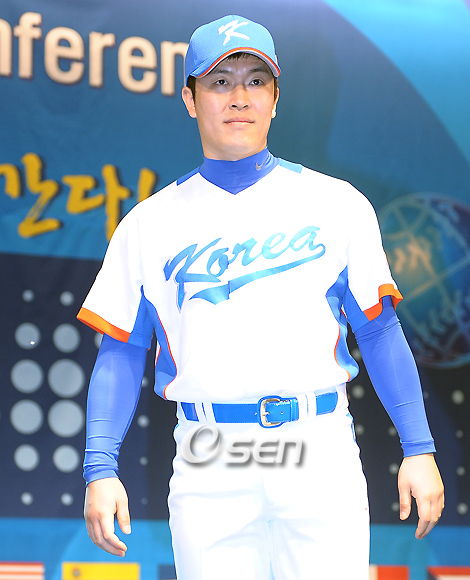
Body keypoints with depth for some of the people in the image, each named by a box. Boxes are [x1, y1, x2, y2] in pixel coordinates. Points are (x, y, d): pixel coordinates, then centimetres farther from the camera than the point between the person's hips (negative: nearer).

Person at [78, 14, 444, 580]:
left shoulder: (337, 204, 10)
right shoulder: (150, 222, 10)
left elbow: (380, 331, 8)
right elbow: (121, 352, 8)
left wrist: (418, 449, 1)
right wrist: (100, 469, -3)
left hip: (322, 451, 0)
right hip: (208, 464, 0)